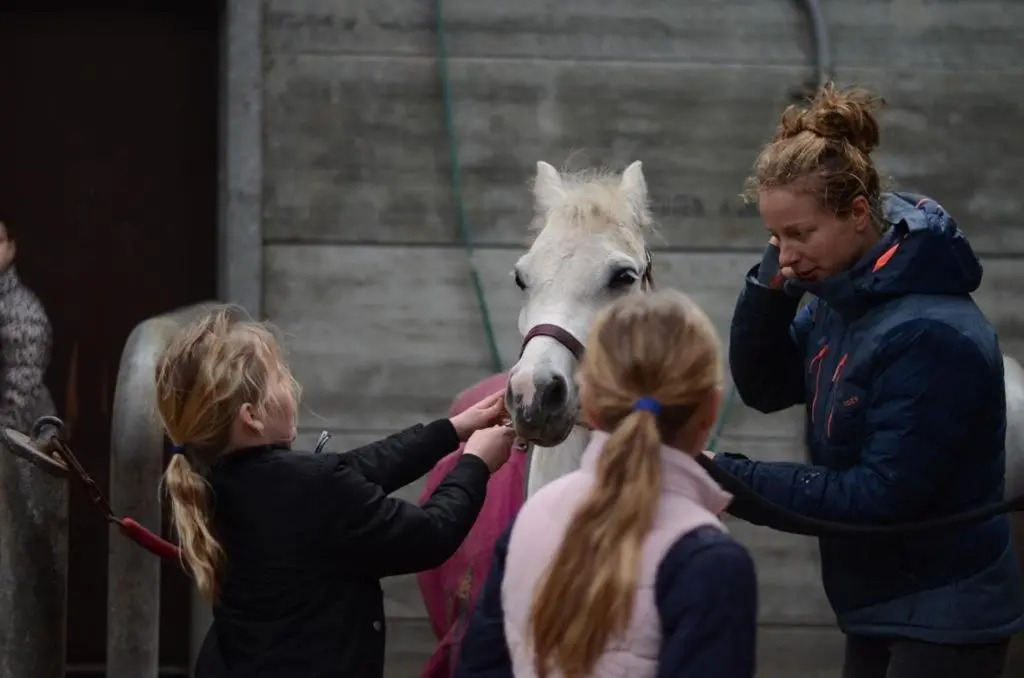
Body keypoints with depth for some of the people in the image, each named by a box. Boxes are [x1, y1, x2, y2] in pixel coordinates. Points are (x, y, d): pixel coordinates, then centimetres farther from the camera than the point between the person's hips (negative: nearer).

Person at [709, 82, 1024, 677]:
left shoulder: (934, 336, -26)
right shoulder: (843, 294, 0)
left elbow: (881, 495, -25)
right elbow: (765, 387, 10)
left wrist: (737, 480, -23)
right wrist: (771, 284, -8)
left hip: (945, 619, -9)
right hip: (881, 605, 9)